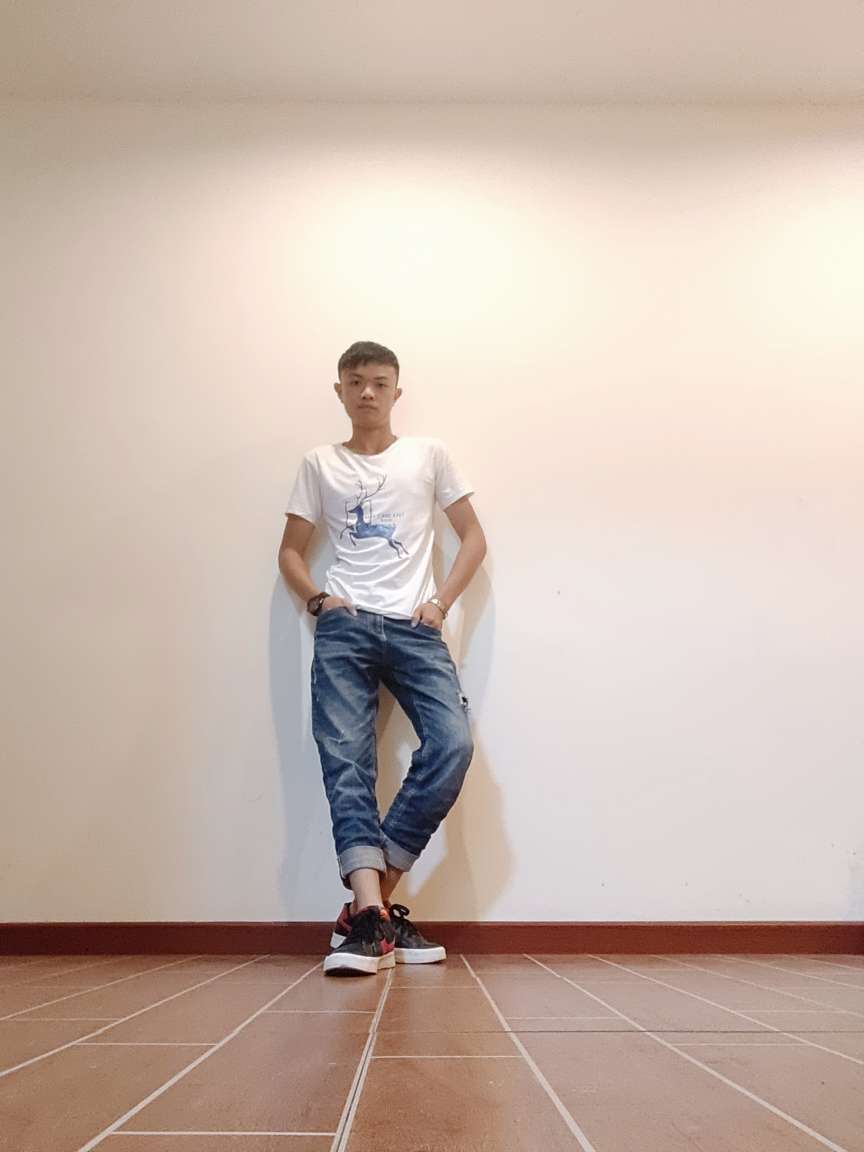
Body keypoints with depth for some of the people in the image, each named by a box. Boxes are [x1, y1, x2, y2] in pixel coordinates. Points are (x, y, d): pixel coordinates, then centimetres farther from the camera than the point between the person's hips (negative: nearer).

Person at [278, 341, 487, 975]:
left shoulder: (429, 453, 14)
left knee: (453, 743, -20)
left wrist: (441, 602, -1)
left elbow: (473, 537, 14)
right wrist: (317, 598, -2)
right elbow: (291, 550, 19)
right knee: (345, 759, -16)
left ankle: (369, 904, -11)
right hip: (344, 626, 1)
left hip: (414, 625, 0)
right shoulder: (320, 464, 16)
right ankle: (372, 913, -21)